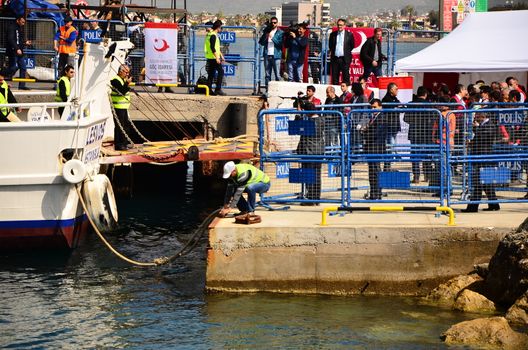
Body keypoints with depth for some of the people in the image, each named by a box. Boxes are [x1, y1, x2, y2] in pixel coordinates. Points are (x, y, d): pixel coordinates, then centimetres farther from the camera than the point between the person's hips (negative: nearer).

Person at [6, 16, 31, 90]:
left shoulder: (21, 28, 18)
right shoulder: (11, 27, -9)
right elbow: (10, 39, -19)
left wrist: (25, 42, 5)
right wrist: (17, 49, -24)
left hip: (19, 51, 9)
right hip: (13, 51, -9)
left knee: (23, 68, 4)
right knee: (13, 67, -12)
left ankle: (22, 85, 7)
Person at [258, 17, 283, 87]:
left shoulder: (280, 33, 5)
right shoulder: (267, 31, 15)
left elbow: (281, 43, -7)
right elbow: (261, 42, 11)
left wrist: (273, 38, -14)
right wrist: (265, 37, -6)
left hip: (276, 55, -3)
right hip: (267, 55, 4)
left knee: (277, 75, -7)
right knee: (267, 74, 5)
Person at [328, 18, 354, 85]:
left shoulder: (349, 35, 2)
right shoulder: (333, 34, 9)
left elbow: (352, 46, 8)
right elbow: (330, 45, 18)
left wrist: (347, 52, 7)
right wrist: (333, 51, 10)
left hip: (345, 59, -3)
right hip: (335, 58, 3)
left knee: (346, 77, -3)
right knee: (335, 77, 4)